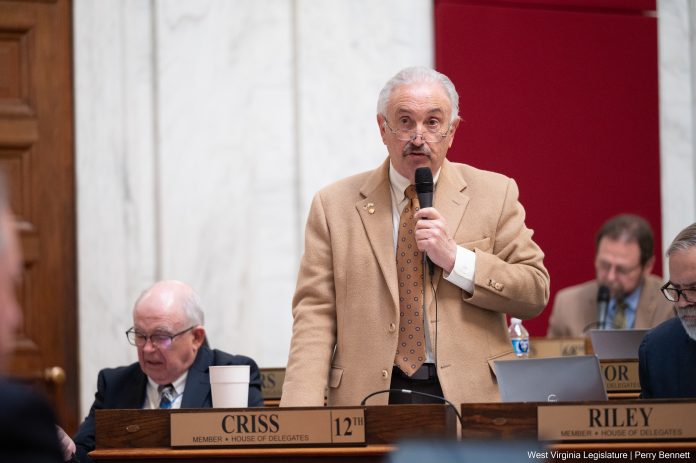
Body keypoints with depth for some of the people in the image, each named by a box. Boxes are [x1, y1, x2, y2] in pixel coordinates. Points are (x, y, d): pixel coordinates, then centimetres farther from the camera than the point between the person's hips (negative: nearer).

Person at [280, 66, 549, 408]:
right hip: (369, 402, 1)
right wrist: (301, 419, -10)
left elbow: (536, 291, 6)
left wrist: (455, 260, -8)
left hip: (470, 395, -1)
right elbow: (314, 315, 4)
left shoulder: (495, 195, 11)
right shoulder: (335, 205, 9)